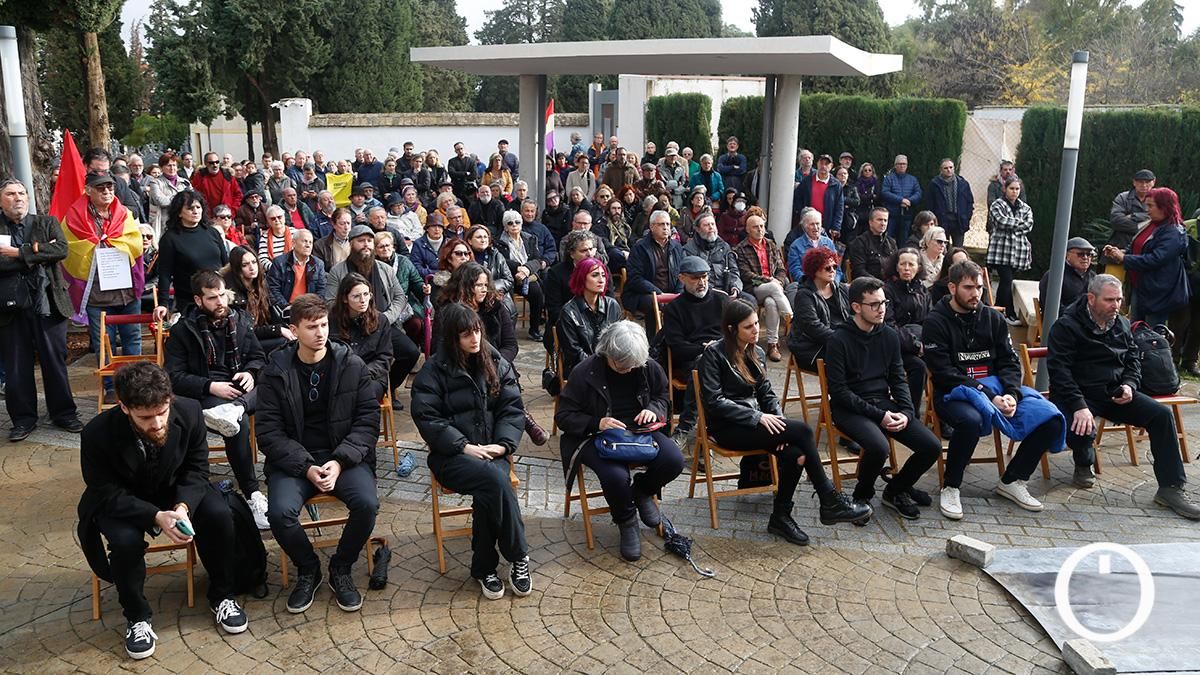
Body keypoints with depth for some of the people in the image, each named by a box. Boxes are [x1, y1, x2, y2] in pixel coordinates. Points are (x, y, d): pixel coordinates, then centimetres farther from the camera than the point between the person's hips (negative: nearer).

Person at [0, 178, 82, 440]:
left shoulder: (47, 223, 8)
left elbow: (62, 249, -11)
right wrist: (36, 253, -14)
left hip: (47, 305, 0)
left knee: (55, 361, 8)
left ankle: (63, 413, 20)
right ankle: (23, 419, 20)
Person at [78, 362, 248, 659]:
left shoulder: (189, 412, -23)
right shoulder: (98, 433, -30)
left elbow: (196, 469, -11)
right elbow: (108, 493, -23)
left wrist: (183, 506, -31)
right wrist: (156, 516, -39)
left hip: (176, 490, 2)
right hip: (121, 501, -2)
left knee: (219, 514, -24)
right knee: (126, 540, -32)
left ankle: (221, 596, 2)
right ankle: (137, 616, -2)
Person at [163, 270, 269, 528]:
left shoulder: (241, 321, 14)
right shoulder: (183, 330, 2)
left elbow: (258, 357, 21)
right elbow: (174, 377, -4)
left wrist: (251, 374, -4)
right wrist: (210, 386, -20)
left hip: (241, 391, 4)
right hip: (205, 397, -4)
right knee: (239, 424, -36)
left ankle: (233, 410, -55)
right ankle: (253, 495, -35)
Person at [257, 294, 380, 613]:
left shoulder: (352, 365, 0)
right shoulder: (276, 371, -1)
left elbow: (368, 420, -1)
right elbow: (268, 431, -4)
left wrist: (340, 461, -15)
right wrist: (306, 467, -17)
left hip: (344, 456, 0)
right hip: (293, 460, 0)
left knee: (367, 503, -27)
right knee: (280, 512, -28)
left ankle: (341, 568, 3)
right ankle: (308, 569, 4)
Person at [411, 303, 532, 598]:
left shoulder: (497, 363, 9)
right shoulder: (434, 371, -1)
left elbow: (513, 408, 5)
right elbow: (426, 417, -9)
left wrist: (502, 444, -12)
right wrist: (465, 446, -17)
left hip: (491, 451, 3)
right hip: (451, 455, -3)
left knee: (488, 492, -30)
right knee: (495, 481, -32)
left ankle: (484, 568, -12)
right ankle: (518, 557, -17)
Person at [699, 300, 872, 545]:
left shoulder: (756, 353, 13)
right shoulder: (714, 354, -8)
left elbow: (767, 394, 13)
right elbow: (713, 402, -15)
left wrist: (778, 421, -8)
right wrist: (758, 417, -20)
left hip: (756, 421, 6)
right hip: (727, 428, -6)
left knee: (794, 454, -25)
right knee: (802, 431, -23)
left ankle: (781, 517, -7)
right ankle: (830, 501, -12)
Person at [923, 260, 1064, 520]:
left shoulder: (992, 318, 13)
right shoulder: (936, 322, -4)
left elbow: (1009, 362, 11)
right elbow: (944, 373, -13)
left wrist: (1011, 394, -11)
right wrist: (989, 398, -19)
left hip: (995, 386, 6)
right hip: (954, 392, -6)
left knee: (1052, 419, -12)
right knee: (970, 420, -40)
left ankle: (1012, 481, 6)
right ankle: (950, 488, -16)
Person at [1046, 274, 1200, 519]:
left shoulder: (1122, 324, 11)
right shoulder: (1067, 326, -12)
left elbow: (1133, 359, 21)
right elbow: (1060, 370, -19)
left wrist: (1129, 384, -2)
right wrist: (1079, 406, -30)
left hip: (1115, 393, 6)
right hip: (1078, 394, -6)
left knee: (1162, 415, -12)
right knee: (1082, 431, -34)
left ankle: (1170, 489, -6)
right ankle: (1084, 464, 7)